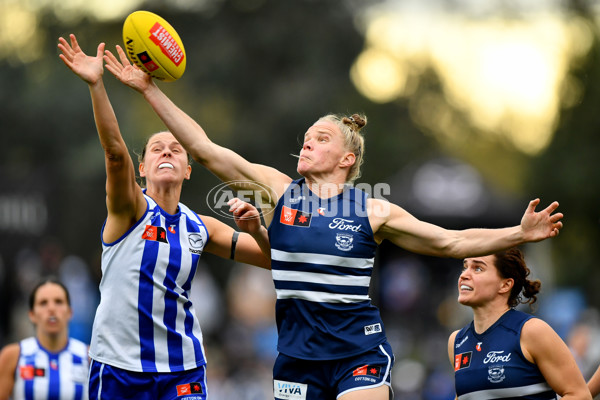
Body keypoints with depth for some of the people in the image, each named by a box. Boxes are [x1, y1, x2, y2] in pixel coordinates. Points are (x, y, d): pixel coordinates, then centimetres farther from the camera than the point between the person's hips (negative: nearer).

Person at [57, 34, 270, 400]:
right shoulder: (131, 208, -4)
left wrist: (256, 228, -9)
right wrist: (96, 85, -37)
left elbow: (273, 259, 13)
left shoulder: (200, 227, 8)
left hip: (183, 369, 3)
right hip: (119, 366, -3)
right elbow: (115, 151, -22)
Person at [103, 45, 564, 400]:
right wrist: (150, 89, -4)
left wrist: (520, 233, -9)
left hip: (359, 349, -2)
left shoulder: (372, 211, 1)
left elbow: (451, 242, 2)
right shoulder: (278, 190, 4)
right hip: (297, 352, 2)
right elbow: (205, 149, 1)